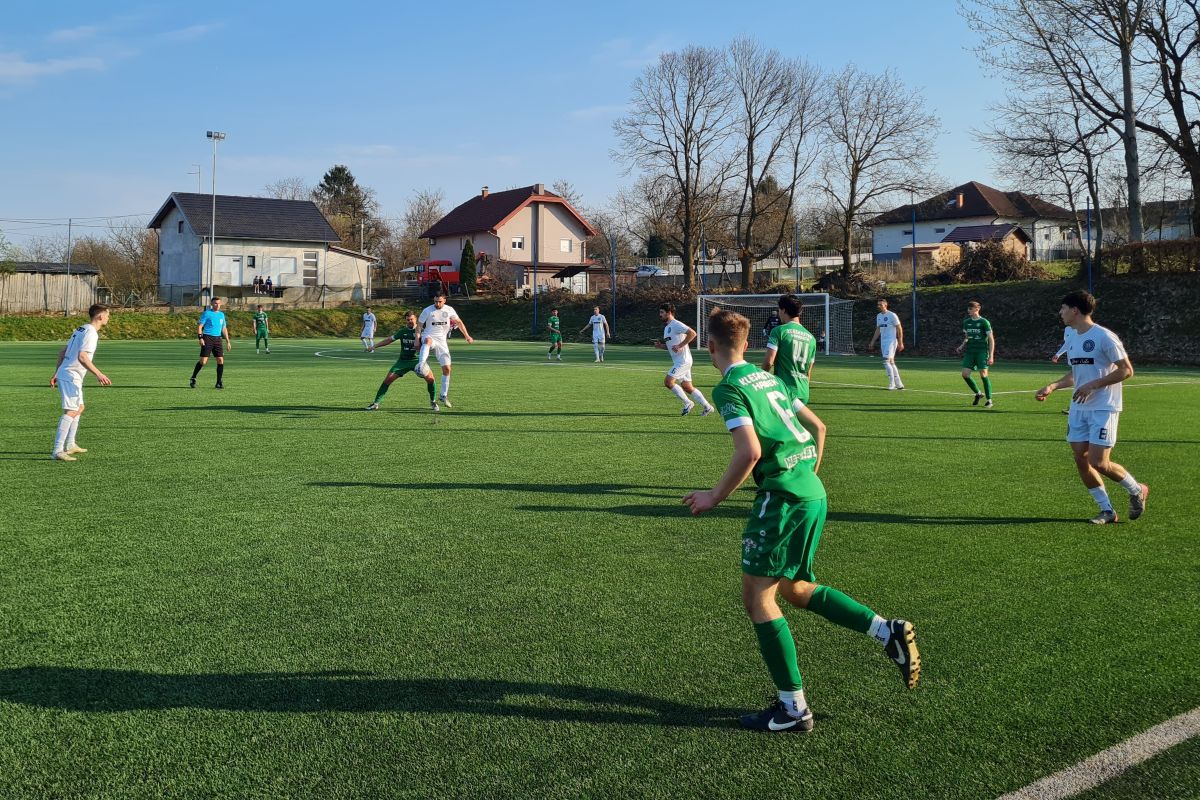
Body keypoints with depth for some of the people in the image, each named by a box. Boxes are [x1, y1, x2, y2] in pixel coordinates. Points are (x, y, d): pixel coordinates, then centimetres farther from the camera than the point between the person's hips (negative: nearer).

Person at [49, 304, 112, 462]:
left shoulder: (81, 330, 17)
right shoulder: (91, 333, -13)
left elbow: (62, 352, 21)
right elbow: (82, 357, -26)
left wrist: (56, 373, 26)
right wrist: (98, 374, -31)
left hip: (63, 373, 11)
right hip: (71, 376, -11)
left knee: (79, 408, 22)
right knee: (71, 411, -16)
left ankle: (70, 445, 29)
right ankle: (57, 451, -23)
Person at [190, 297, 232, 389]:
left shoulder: (221, 314, 15)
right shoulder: (207, 313, -2)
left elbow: (224, 329, 22)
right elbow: (199, 326, -5)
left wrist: (227, 341, 16)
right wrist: (200, 338, -16)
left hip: (217, 339, 5)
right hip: (207, 338, -5)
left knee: (221, 360, -3)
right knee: (203, 361, -8)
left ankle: (219, 382, 4)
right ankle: (193, 379, 8)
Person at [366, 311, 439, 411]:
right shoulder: (402, 331, 7)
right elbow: (390, 339, 17)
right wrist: (375, 346, 17)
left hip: (416, 360, -2)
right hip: (403, 360, 2)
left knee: (430, 378, -19)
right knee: (388, 378, -10)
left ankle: (433, 402, 4)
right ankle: (375, 403, -1)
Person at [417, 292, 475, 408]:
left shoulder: (449, 310, 1)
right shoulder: (427, 310, -6)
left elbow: (459, 322, 14)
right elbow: (419, 325, 0)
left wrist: (467, 336, 11)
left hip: (441, 341, 3)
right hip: (429, 337, -3)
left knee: (447, 369, -1)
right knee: (427, 341, -44)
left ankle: (443, 396, 12)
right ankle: (420, 367, -61)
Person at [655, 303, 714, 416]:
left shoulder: (676, 324, -12)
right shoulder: (666, 327, 18)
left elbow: (692, 333, -23)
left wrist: (680, 346, -23)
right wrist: (660, 346, 7)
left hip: (683, 360, -10)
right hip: (678, 361, 10)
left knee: (668, 382, -13)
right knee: (687, 387, 10)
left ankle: (688, 403, -2)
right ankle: (707, 407, 16)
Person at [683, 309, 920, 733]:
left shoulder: (729, 388, -8)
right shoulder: (768, 378, 17)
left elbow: (749, 451, -21)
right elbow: (818, 427, 21)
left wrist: (713, 497, -10)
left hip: (783, 497, -9)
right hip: (813, 492, 9)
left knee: (757, 597, 1)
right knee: (794, 588, 21)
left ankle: (793, 707, 5)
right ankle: (888, 631, 12)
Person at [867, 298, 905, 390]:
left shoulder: (892, 315, -10)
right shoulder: (878, 316, 13)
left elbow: (899, 329, -8)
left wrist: (900, 343, -12)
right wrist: (872, 342, 18)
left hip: (891, 341, -8)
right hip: (883, 341, 8)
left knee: (886, 362, -15)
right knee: (891, 363, 10)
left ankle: (892, 384, -9)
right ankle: (898, 384, 16)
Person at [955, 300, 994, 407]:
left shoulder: (984, 322, -6)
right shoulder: (966, 322, 10)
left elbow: (991, 339, -6)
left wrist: (991, 356, -13)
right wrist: (962, 346, 2)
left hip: (982, 351, -5)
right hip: (970, 351, 5)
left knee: (983, 375, -10)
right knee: (965, 374, -6)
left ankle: (989, 400, 2)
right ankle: (978, 393, 17)